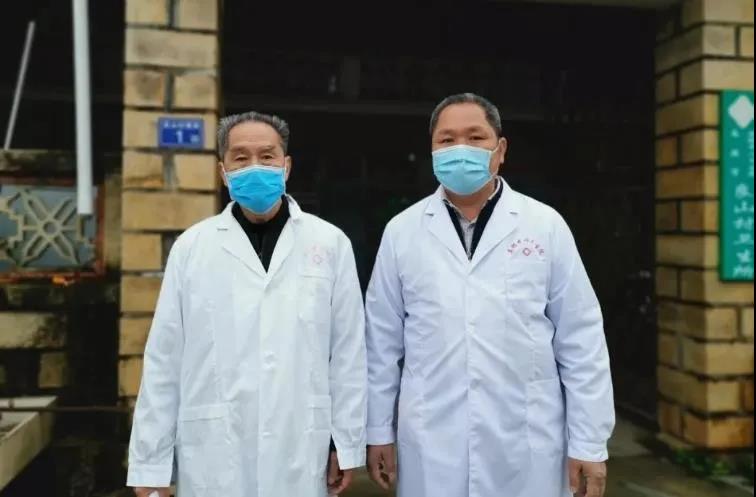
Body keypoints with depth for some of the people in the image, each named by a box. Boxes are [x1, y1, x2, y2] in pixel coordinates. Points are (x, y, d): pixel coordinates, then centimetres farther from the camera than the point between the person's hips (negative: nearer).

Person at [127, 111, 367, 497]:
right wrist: (151, 464, 1)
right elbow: (164, 360, 0)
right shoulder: (191, 246, 0)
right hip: (213, 457, 1)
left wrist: (347, 444, 2)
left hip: (301, 455, 0)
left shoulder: (330, 243, 0)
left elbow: (348, 351, 1)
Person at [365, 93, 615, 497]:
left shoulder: (546, 225, -1)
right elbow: (383, 340, 5)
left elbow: (581, 341, 0)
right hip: (431, 445, 1)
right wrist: (378, 431, 7)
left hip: (527, 444, 0)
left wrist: (589, 443, -1)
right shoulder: (402, 231, 1)